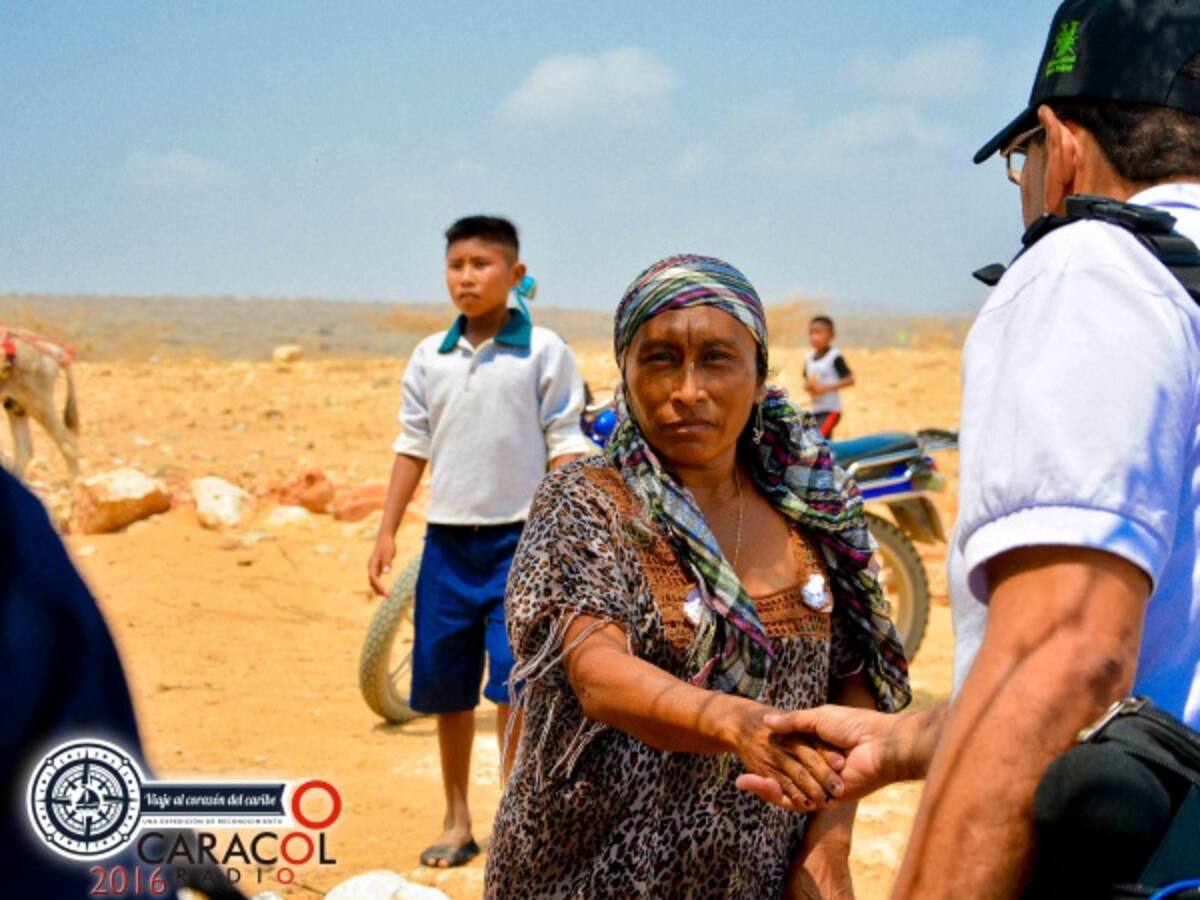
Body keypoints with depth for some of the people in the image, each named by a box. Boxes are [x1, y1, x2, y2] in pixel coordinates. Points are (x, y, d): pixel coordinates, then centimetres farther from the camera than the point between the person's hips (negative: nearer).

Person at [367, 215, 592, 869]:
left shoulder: (543, 352, -3)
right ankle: (457, 821, 24)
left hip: (518, 538, -4)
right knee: (444, 687, 9)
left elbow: (564, 446, -3)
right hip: (446, 539, 4)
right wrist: (386, 533, 9)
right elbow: (413, 446, 12)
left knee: (513, 681, -8)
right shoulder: (429, 357, 8)